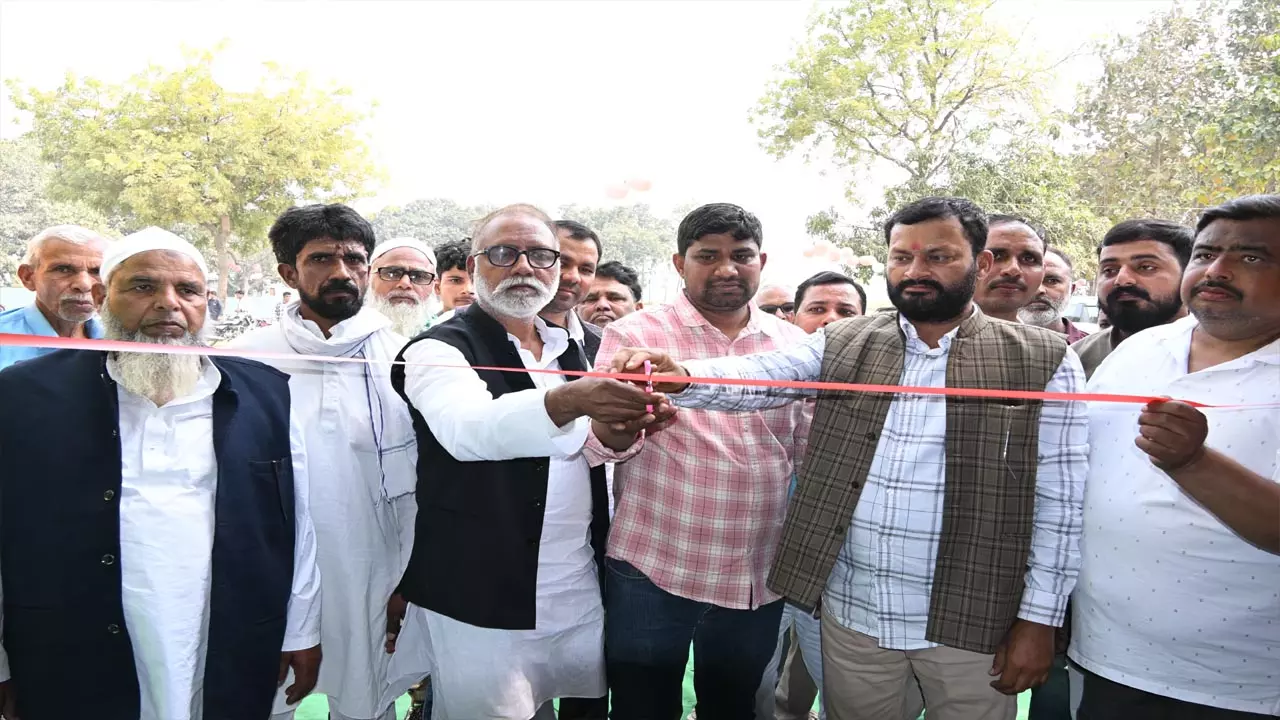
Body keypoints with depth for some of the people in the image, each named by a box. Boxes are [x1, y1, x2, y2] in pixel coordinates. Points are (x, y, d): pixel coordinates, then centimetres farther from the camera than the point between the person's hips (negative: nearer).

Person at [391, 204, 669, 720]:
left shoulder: (570, 349, 10)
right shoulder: (438, 350, -10)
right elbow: (467, 430, -30)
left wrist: (611, 433, -9)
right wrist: (569, 400, -48)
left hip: (582, 596, 6)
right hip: (483, 606, -5)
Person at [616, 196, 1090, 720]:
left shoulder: (1043, 362, -4)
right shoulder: (843, 344, 2)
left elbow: (1057, 501, -4)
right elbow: (758, 376, -11)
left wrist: (1038, 618, -6)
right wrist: (678, 376, -31)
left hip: (970, 623, -2)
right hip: (852, 614, 2)